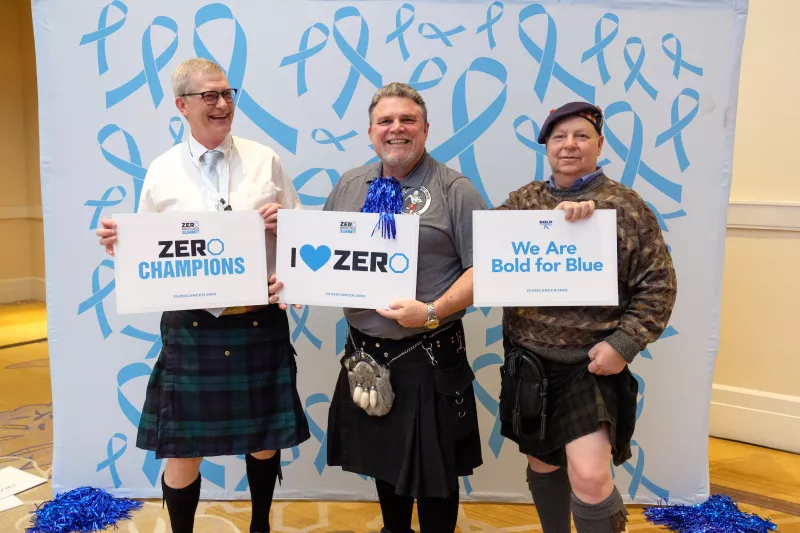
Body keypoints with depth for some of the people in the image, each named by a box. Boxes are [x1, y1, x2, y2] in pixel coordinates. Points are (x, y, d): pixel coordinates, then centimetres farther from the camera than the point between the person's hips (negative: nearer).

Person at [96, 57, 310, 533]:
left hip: (259, 320, 1)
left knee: (264, 438, 15)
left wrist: (283, 223, -14)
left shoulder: (265, 160, 3)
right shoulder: (162, 171, 3)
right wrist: (118, 242, -13)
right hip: (191, 324, 0)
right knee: (182, 449, 8)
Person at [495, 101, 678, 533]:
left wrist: (623, 344, -14)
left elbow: (658, 285, -5)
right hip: (529, 359, 4)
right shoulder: (522, 201, 5)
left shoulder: (626, 206, -4)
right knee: (541, 462, 18)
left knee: (589, 477, -12)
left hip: (590, 362, -3)